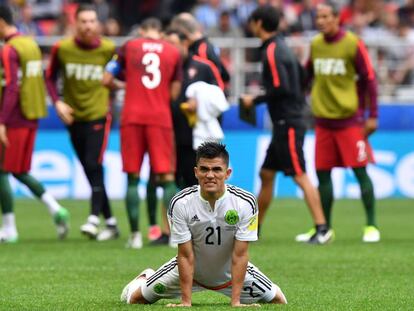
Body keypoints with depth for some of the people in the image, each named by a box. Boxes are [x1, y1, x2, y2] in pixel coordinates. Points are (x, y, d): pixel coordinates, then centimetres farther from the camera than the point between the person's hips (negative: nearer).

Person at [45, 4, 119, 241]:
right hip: (74, 119, 3)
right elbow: (51, 77, 10)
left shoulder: (108, 50, -6)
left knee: (94, 167, -18)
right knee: (92, 174, 7)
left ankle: (94, 219, -21)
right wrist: (57, 102, -2)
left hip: (99, 116, -3)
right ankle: (111, 224, 15)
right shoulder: (62, 49, -2)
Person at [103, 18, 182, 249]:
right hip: (161, 118, 0)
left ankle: (135, 234, 1)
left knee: (133, 178, 5)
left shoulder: (129, 47, 6)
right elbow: (174, 93, 6)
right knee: (167, 177, 2)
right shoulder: (174, 52, 7)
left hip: (132, 117, 0)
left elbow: (107, 80, 5)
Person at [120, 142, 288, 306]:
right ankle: (146, 278, 37)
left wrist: (235, 301, -27)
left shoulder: (245, 203, -26)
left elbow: (240, 255, -23)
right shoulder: (180, 203, -25)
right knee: (135, 298, -2)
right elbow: (185, 255, -22)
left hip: (231, 273, 1)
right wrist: (186, 302, -24)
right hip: (191, 270, 0)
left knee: (278, 301, -2)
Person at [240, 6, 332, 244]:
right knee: (266, 174, 15)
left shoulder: (272, 52, -15)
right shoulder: (281, 47, 15)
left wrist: (255, 101, -11)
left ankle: (322, 229, -13)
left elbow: (281, 89, -22)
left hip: (288, 124, -10)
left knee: (300, 176, -11)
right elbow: (302, 77, 21)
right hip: (284, 124, 10)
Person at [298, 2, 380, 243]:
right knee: (322, 173, 5)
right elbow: (306, 75, 20)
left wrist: (372, 115, -8)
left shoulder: (353, 44, -7)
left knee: (360, 171, -6)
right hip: (323, 120, 5)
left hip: (349, 120, -5)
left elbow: (369, 79, -5)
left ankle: (371, 226, 1)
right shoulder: (315, 45, 8)